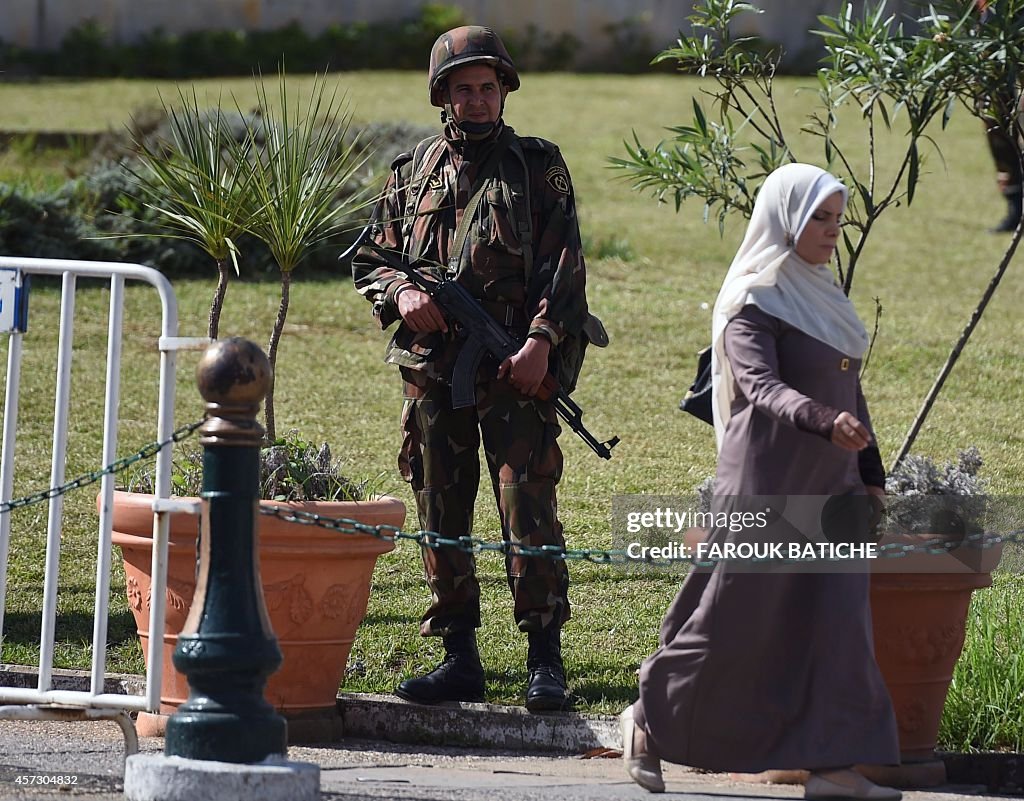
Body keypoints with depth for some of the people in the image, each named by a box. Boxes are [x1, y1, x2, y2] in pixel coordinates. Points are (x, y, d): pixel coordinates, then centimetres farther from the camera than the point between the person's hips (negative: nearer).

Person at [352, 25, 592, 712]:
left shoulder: (538, 166, 5)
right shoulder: (413, 174, 14)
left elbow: (564, 263, -2)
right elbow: (370, 261, 19)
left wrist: (541, 340, -15)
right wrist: (400, 294, -4)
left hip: (514, 369, -4)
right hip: (432, 368, 4)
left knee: (529, 505, -10)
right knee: (442, 512, 6)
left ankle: (546, 661, -9)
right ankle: (459, 660, 12)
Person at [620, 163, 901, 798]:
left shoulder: (822, 295, 14)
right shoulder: (752, 304, -12)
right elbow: (762, 386, -27)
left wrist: (871, 473, 18)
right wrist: (825, 422, -44)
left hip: (830, 484, 7)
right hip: (769, 483, -7)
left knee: (839, 620, -3)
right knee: (735, 625, 0)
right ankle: (649, 720, 20)